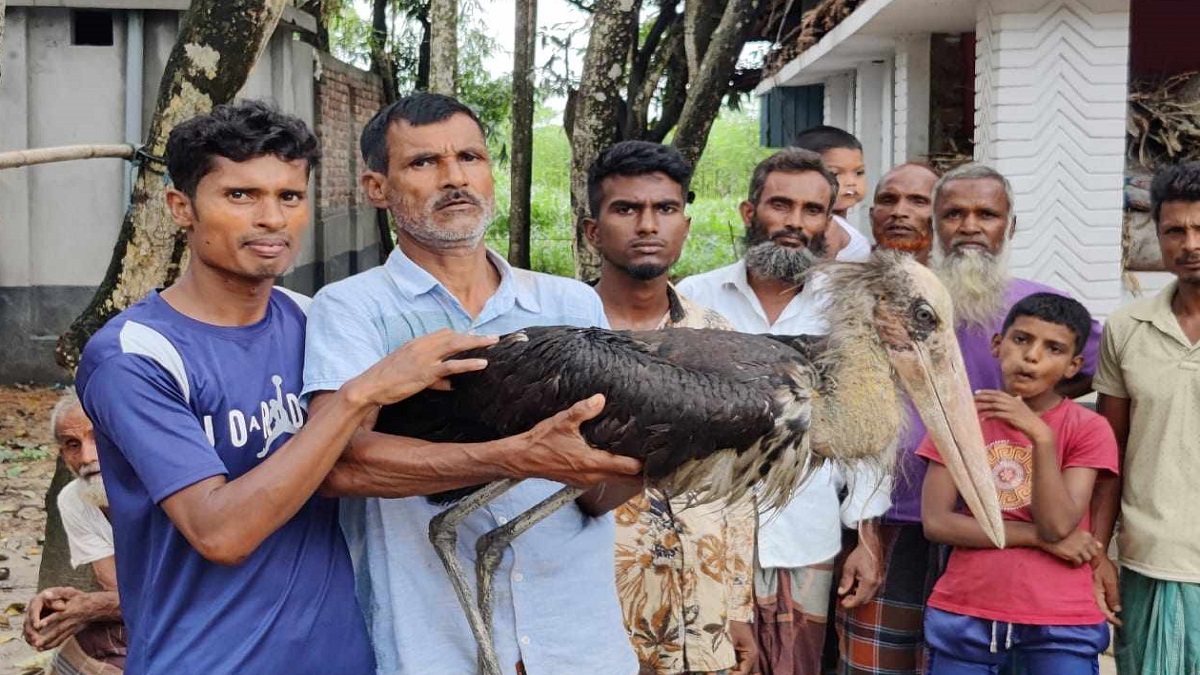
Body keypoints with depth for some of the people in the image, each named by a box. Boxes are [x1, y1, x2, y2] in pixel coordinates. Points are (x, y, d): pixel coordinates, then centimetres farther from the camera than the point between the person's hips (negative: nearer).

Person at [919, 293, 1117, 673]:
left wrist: (1040, 435, -22)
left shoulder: (1088, 429, -3)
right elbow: (935, 522, -5)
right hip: (964, 614, 2)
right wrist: (1038, 536, -11)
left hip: (1060, 622, -1)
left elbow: (1058, 526, -13)